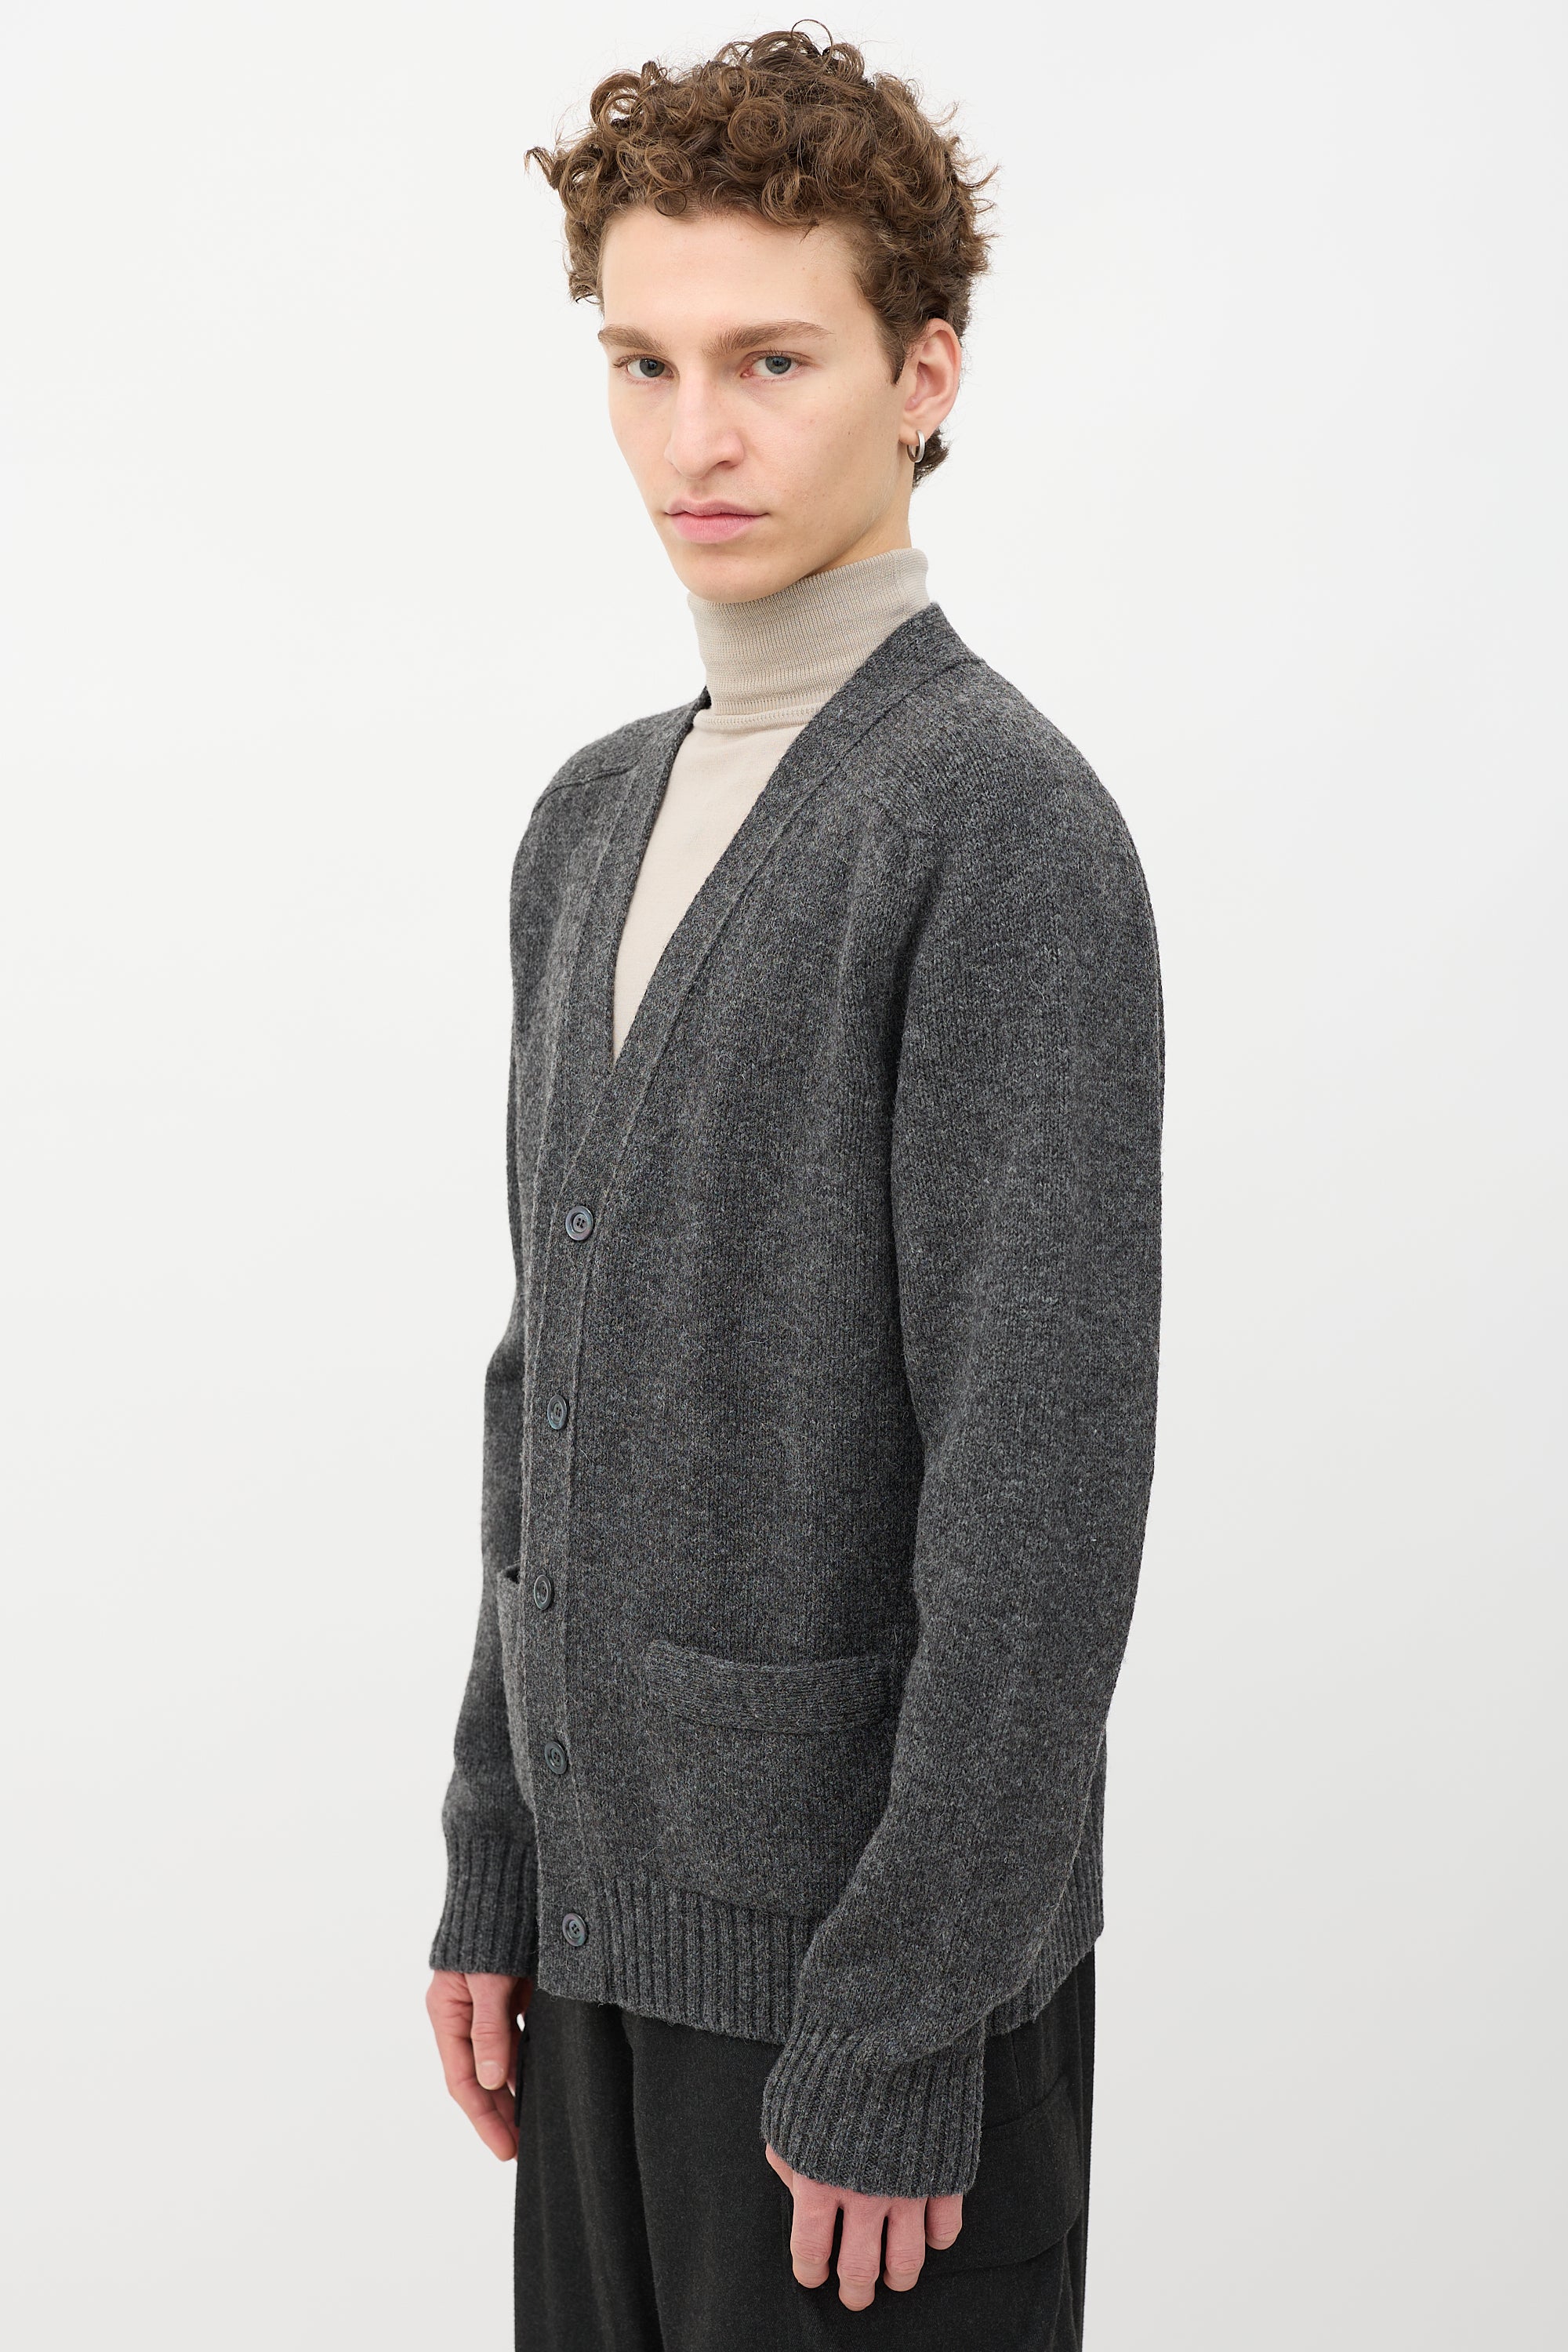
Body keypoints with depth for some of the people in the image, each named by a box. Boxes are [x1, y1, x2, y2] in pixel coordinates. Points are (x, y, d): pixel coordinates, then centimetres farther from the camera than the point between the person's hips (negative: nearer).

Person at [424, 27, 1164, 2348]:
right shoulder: (595, 824, 10)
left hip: (875, 1935, -7)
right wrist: (496, 1868, 12)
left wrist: (896, 2039, -18)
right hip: (622, 1902, 7)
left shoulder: (1010, 828, -15)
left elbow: (1044, 1485, -19)